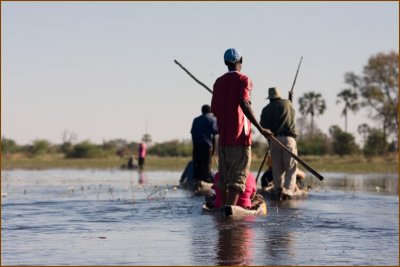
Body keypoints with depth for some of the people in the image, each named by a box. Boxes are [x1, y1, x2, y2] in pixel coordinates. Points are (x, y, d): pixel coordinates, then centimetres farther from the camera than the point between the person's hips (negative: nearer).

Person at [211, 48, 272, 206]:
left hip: (223, 138, 6)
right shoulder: (243, 80, -4)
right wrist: (260, 129, -20)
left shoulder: (219, 82, 12)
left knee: (223, 177, 13)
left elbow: (214, 110, 11)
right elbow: (243, 103, -20)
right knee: (238, 176, -8)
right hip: (240, 136, -6)